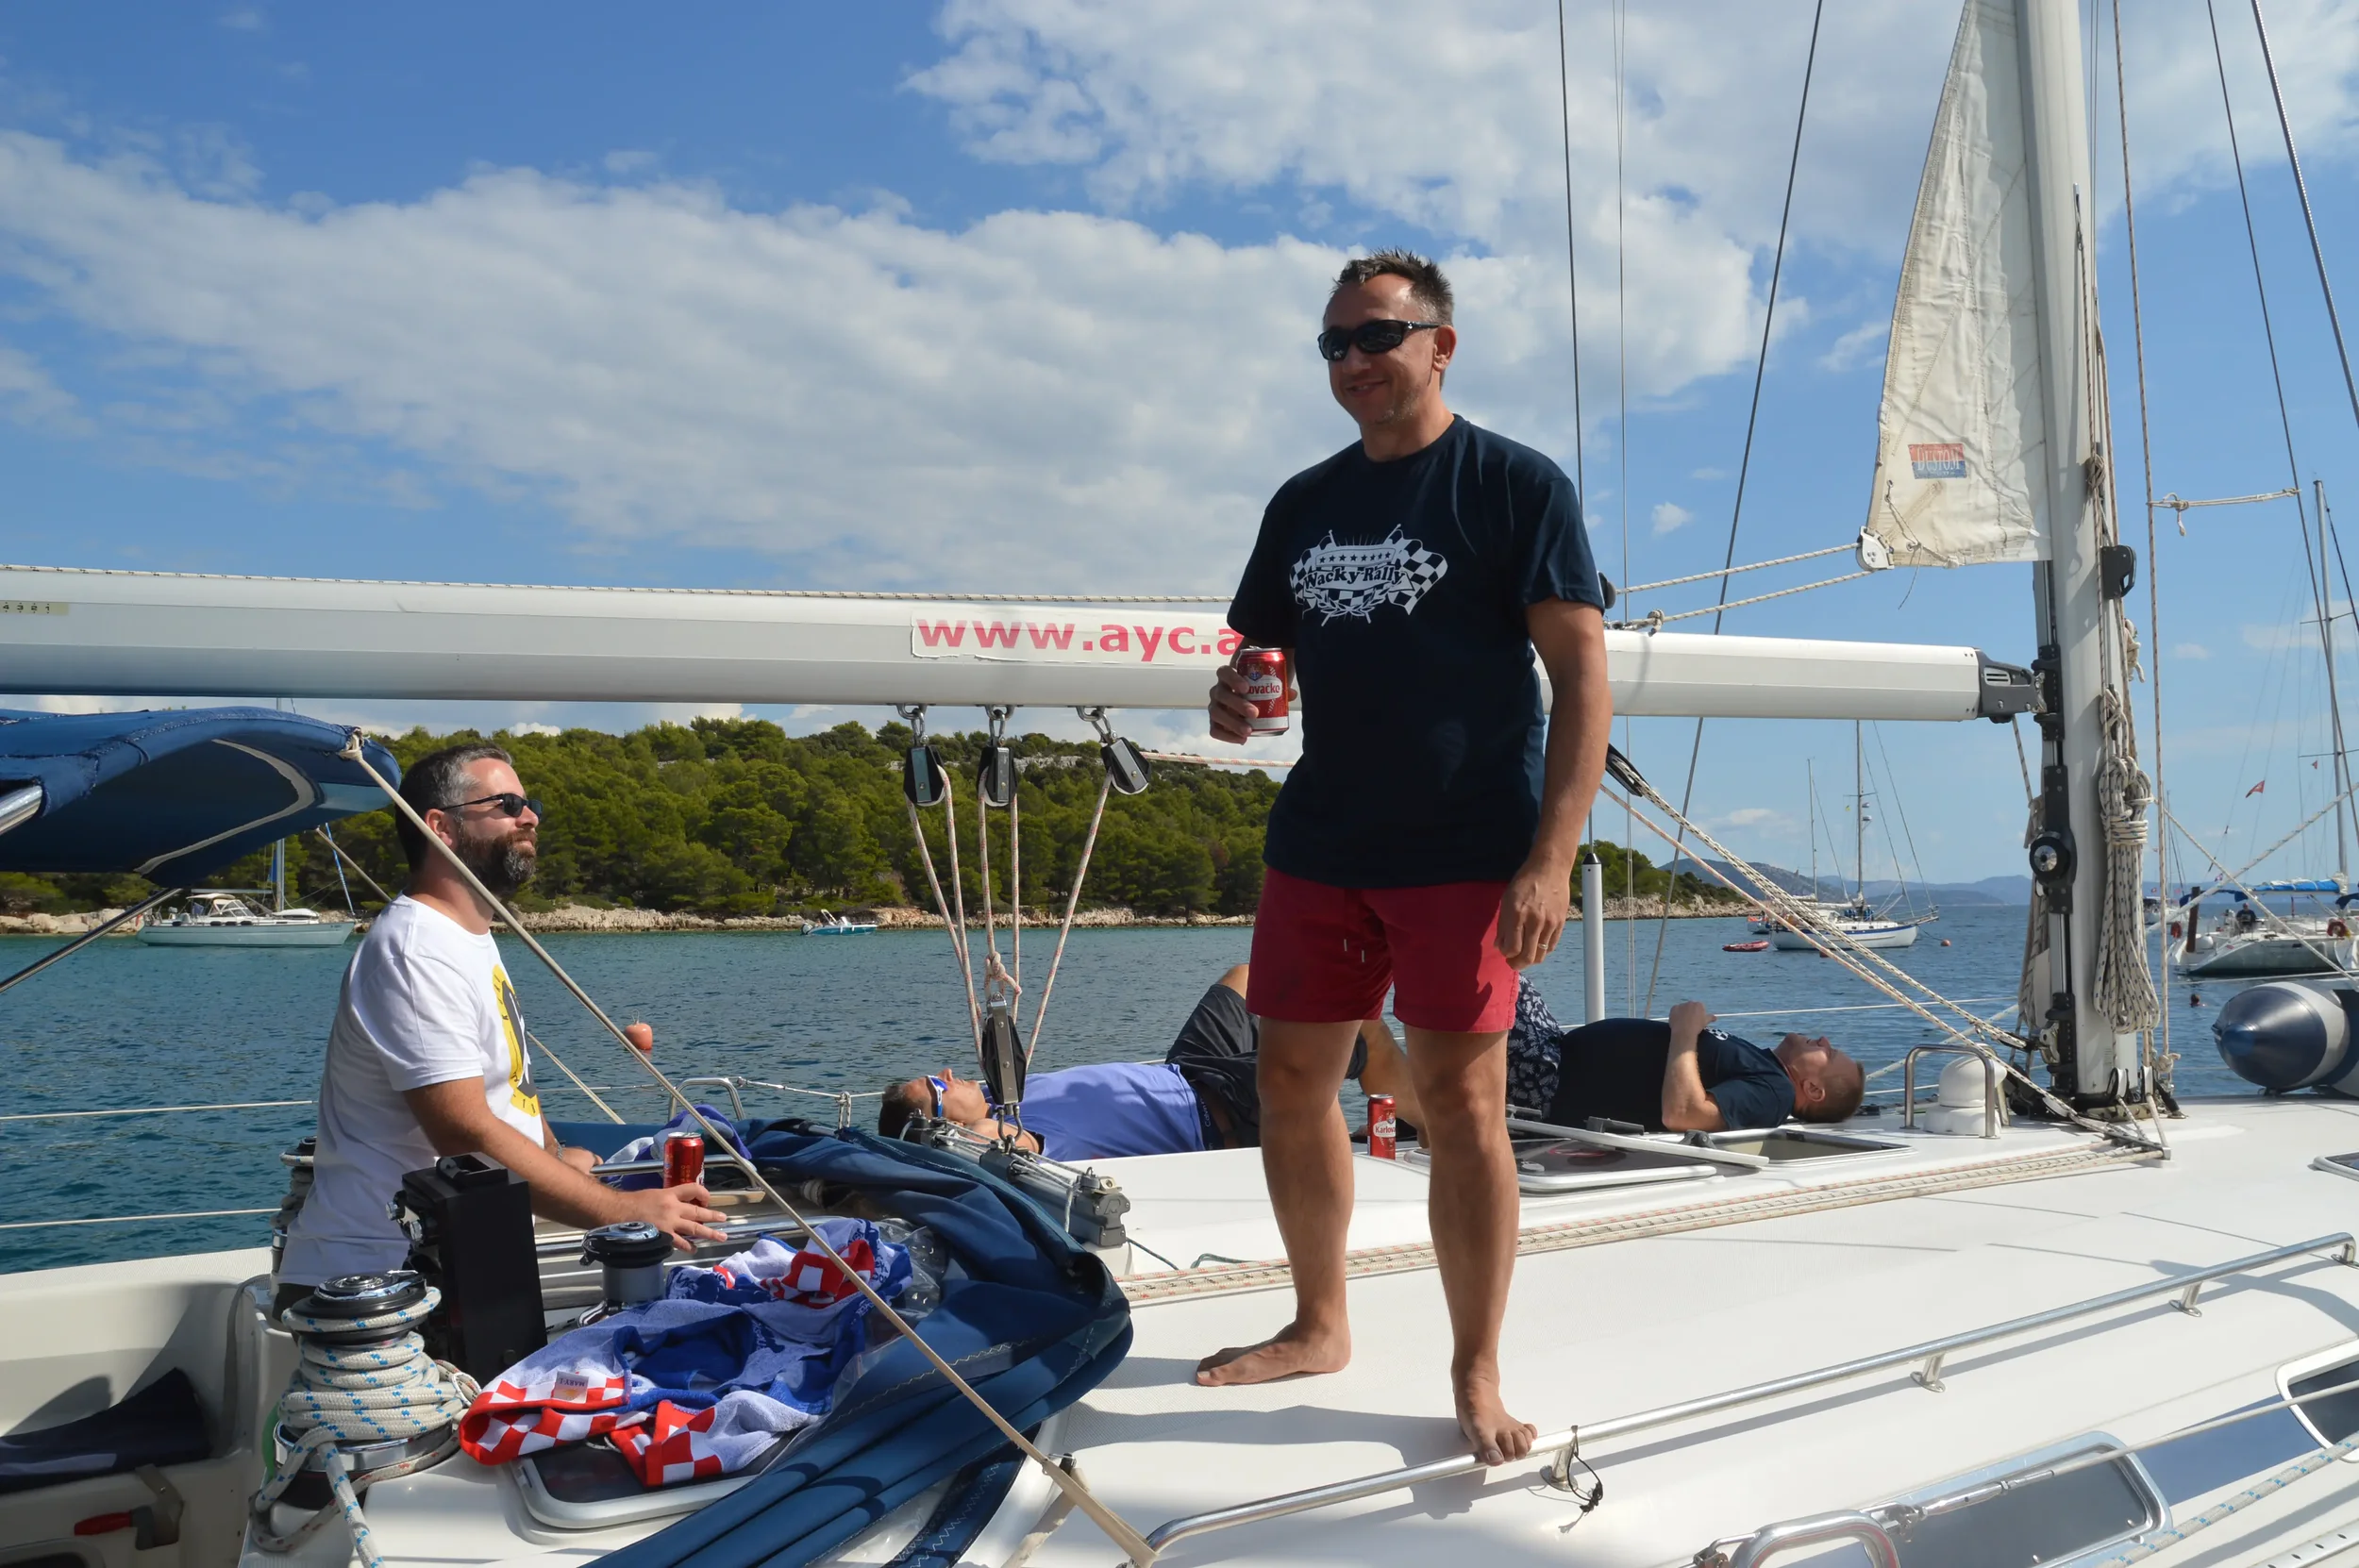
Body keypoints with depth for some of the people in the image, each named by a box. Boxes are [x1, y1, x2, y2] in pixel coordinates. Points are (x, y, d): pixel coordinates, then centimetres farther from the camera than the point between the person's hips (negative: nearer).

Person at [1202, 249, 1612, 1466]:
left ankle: (1477, 1377, 10)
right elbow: (1262, 653, 21)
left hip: (1464, 851, -5)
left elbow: (1583, 678, -8)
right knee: (1291, 1085, 9)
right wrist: (1234, 703, -5)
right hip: (1318, 846, 6)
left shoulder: (1517, 486, -3)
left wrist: (1551, 858, -17)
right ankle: (1319, 1325, 28)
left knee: (1461, 1101, -4)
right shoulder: (1304, 502, 14)